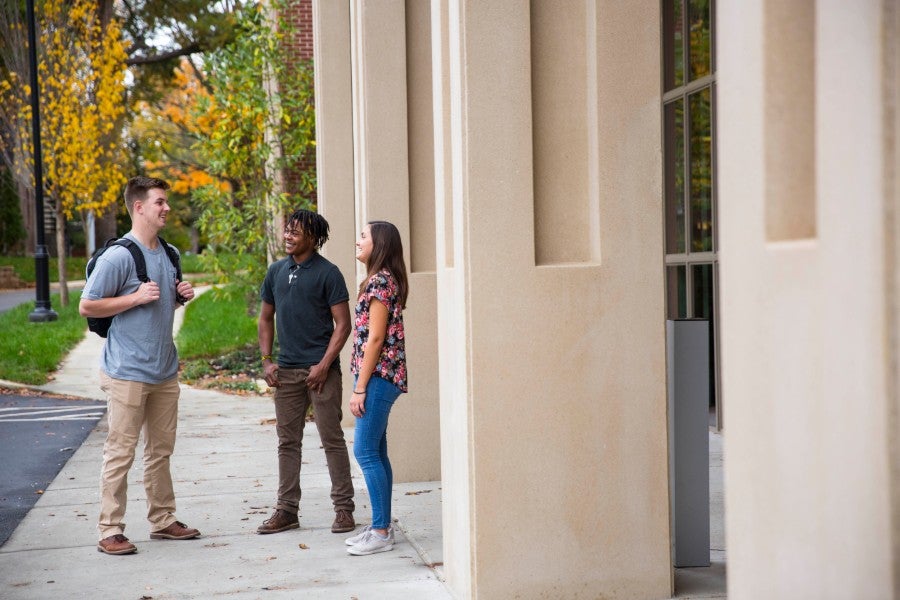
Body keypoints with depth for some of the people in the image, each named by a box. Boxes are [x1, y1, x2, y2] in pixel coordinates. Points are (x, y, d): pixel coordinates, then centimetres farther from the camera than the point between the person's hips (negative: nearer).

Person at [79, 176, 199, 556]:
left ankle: (163, 520, 26)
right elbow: (87, 306, -12)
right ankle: (110, 531, 3)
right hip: (127, 371, -8)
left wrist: (181, 296, 4)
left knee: (160, 450, 15)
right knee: (120, 453, -3)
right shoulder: (119, 256, -13)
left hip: (164, 370, 8)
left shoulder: (169, 254, 11)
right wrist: (137, 297, -18)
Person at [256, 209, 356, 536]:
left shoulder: (327, 273, -6)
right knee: (287, 441, 10)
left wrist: (324, 365, -15)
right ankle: (286, 509, 18)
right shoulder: (276, 271, 10)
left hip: (320, 370, -5)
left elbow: (342, 324, -8)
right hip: (286, 370, 6)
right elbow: (266, 317, 18)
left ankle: (344, 509, 8)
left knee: (332, 440, 0)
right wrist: (266, 360, 6)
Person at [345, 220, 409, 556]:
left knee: (366, 451, -8)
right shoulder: (384, 279, 16)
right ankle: (381, 527, 17)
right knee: (376, 453, 12)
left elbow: (375, 337, -18)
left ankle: (381, 532, -4)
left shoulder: (380, 281, -14)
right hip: (382, 377, 10)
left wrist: (360, 387, -17)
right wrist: (362, 384, 18)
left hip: (377, 376, -10)